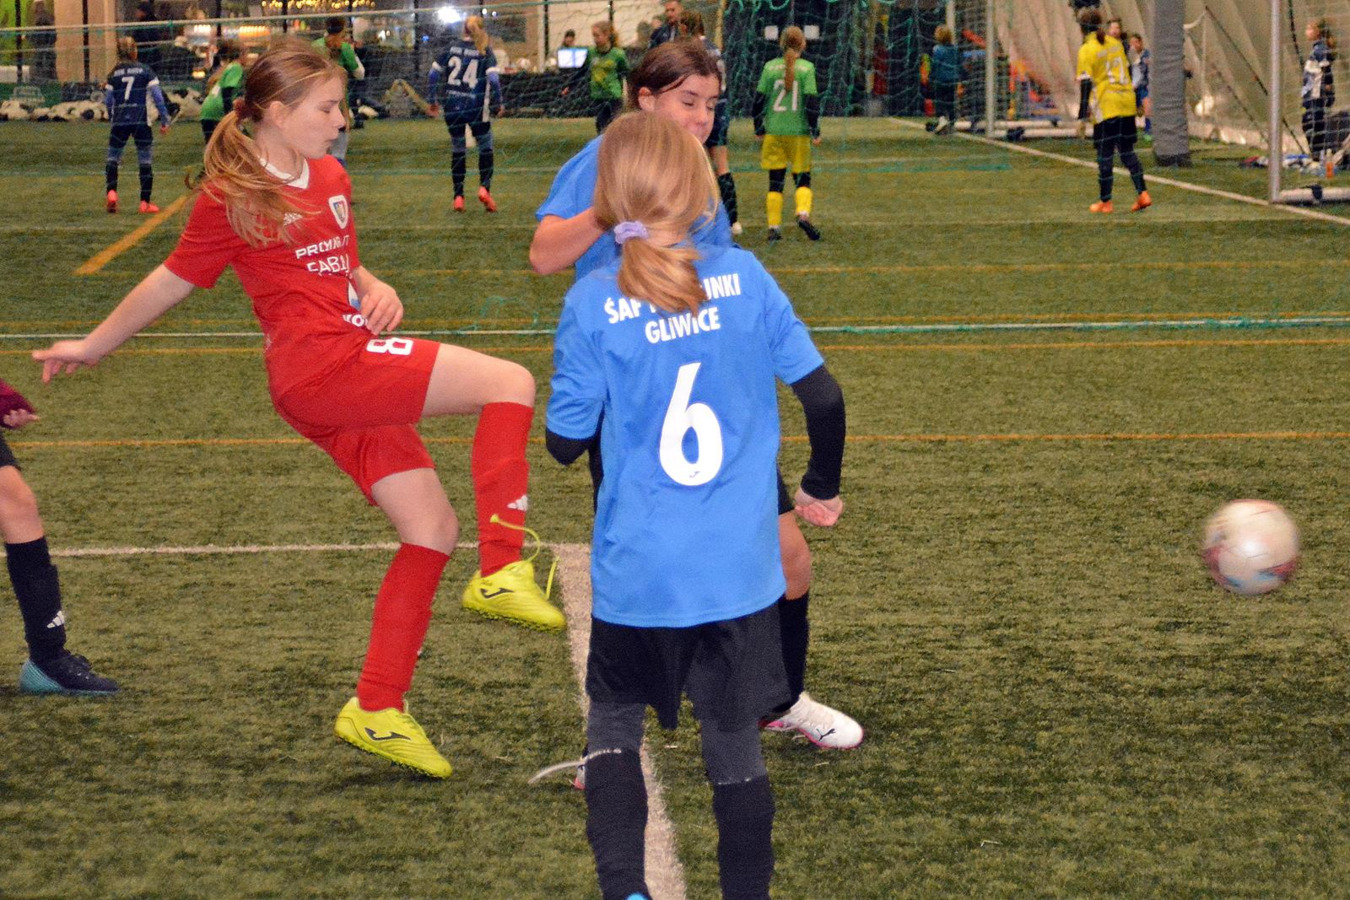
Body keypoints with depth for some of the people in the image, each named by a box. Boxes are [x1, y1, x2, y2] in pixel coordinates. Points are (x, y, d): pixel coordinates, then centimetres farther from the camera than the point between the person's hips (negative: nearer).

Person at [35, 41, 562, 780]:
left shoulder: (330, 179, 17)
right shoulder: (231, 197, -4)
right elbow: (171, 281, 8)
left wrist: (377, 290, 6)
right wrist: (93, 346, 18)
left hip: (355, 373, 8)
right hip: (322, 365, -8)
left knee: (432, 529, 5)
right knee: (510, 383, -17)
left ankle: (378, 710, 10)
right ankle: (502, 572, -18)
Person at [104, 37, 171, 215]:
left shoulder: (113, 74, 6)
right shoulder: (145, 70, 2)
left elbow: (108, 101, 6)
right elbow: (158, 97, -2)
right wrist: (164, 120, 3)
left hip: (119, 121, 1)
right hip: (141, 120, -1)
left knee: (113, 158, 11)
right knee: (145, 160, 6)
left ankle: (111, 191, -13)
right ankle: (145, 202, 4)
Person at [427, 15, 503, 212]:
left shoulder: (451, 48, 6)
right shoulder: (485, 51, -3)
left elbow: (433, 73, 4)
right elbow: (493, 79, -14)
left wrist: (432, 101, 12)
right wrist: (498, 104, -2)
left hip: (452, 107, 3)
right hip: (476, 107, -3)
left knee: (457, 150, 15)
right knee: (485, 147, 14)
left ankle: (458, 196, 12)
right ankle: (484, 187, -4)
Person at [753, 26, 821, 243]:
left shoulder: (770, 67, 2)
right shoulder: (806, 68, -4)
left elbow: (759, 98, 3)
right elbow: (811, 101, -8)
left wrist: (759, 128, 13)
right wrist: (815, 131, -1)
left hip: (774, 132, 2)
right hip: (799, 132, -2)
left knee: (775, 182, 7)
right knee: (802, 179, 7)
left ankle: (774, 227, 3)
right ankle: (803, 213, -18)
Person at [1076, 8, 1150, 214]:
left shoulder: (1087, 50, -9)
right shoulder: (1114, 43, 11)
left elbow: (1085, 83, -13)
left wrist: (1082, 116, -11)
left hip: (1105, 107, -6)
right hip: (1127, 104, 6)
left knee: (1104, 154, 0)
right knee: (1127, 150, 13)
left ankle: (1105, 202, 4)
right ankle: (1142, 193, 3)